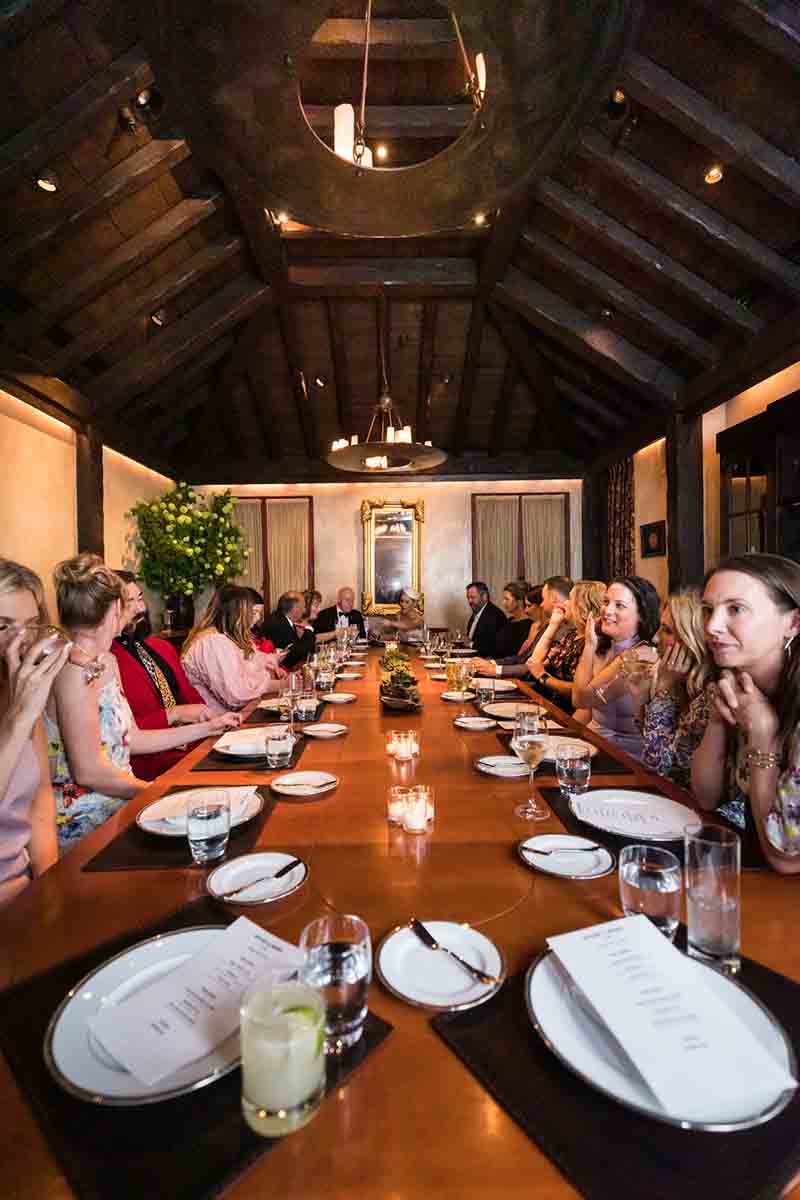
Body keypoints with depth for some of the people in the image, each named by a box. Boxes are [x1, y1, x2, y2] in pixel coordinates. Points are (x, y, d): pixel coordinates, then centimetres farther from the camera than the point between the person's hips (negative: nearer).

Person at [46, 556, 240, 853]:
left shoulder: (106, 662, 8)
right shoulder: (75, 671, -20)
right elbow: (88, 771, -21)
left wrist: (207, 728, 12)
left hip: (114, 803, 8)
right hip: (84, 824, -8)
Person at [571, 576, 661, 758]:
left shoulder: (641, 656, -19)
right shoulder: (603, 648, 5)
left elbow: (581, 699, -16)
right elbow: (586, 703, 8)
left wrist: (589, 646, -11)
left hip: (625, 751, -6)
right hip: (594, 737, 6)